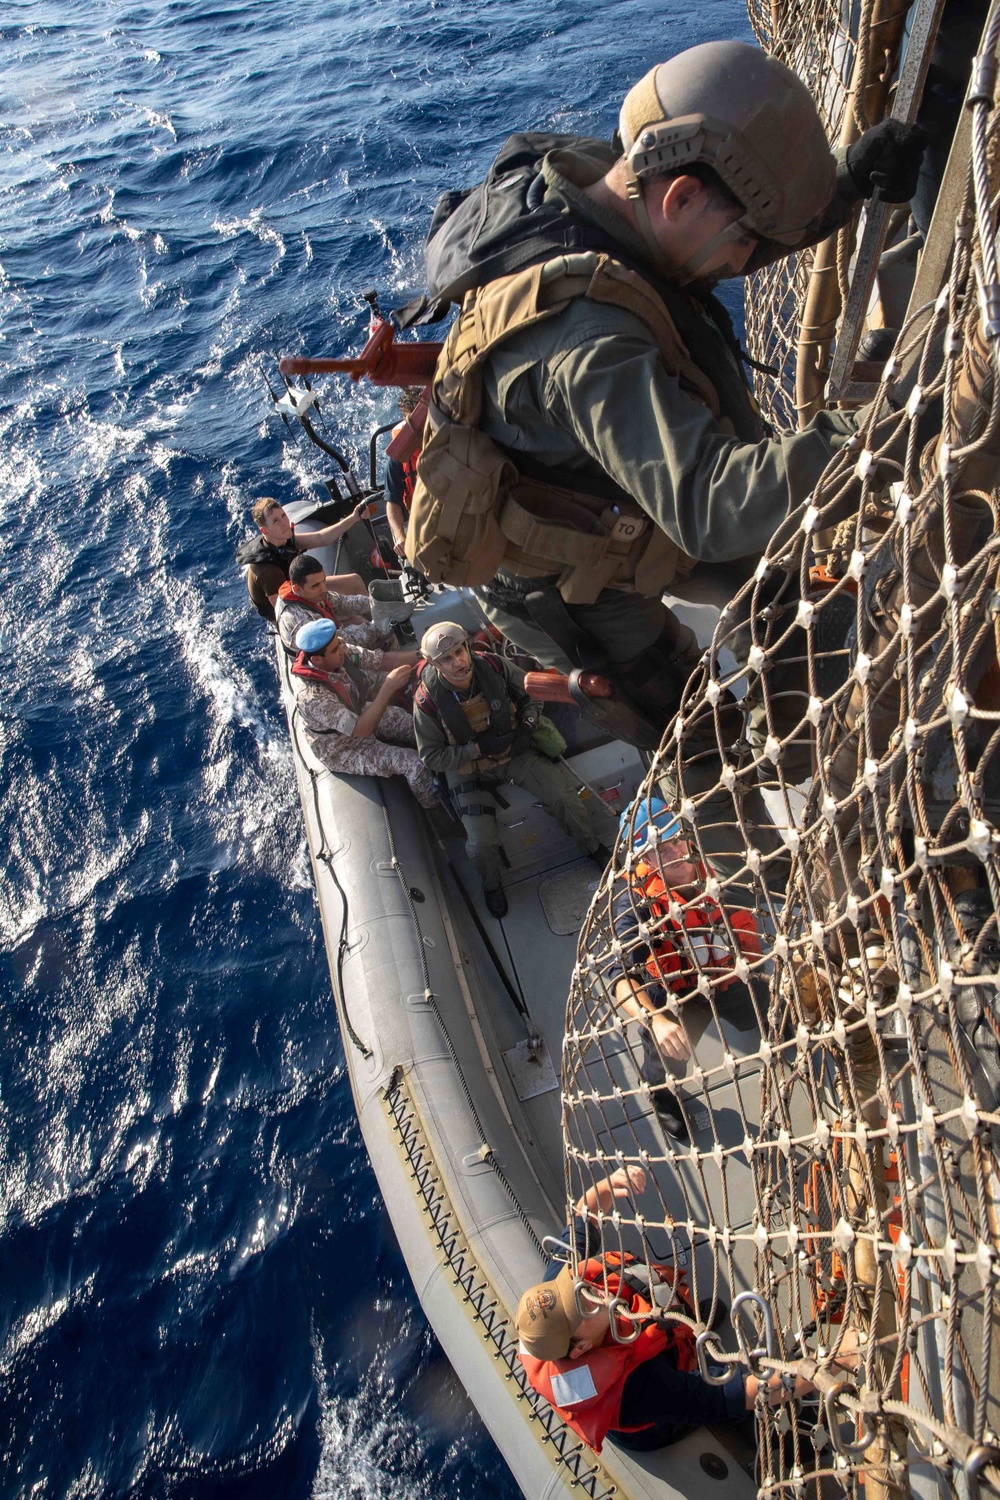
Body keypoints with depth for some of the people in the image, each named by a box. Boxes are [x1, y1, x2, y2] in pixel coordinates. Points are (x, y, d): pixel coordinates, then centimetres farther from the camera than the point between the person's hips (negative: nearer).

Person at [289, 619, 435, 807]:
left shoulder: (342, 653, -19)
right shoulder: (312, 696, -39)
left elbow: (386, 659, -11)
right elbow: (362, 729, -40)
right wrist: (389, 688, -43)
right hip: (341, 750, -7)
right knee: (415, 764, -16)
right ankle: (435, 811, 13)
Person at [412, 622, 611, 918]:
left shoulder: (493, 666, -17)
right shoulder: (427, 701, -23)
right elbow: (432, 757, -15)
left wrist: (527, 725, -17)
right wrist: (478, 749, -25)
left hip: (515, 751, 2)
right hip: (469, 770, -2)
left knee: (563, 795, -11)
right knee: (481, 843, -18)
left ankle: (593, 847, 19)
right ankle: (492, 885, 18)